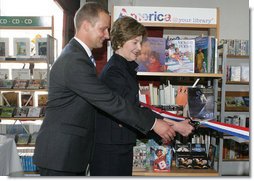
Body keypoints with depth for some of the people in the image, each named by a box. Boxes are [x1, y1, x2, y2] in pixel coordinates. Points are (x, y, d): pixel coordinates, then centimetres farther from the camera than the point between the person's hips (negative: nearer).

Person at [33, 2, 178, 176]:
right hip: (60, 154, -10)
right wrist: (153, 123, -20)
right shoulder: (74, 62, -23)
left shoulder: (78, 54, 10)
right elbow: (110, 102, -25)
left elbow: (100, 99, 16)